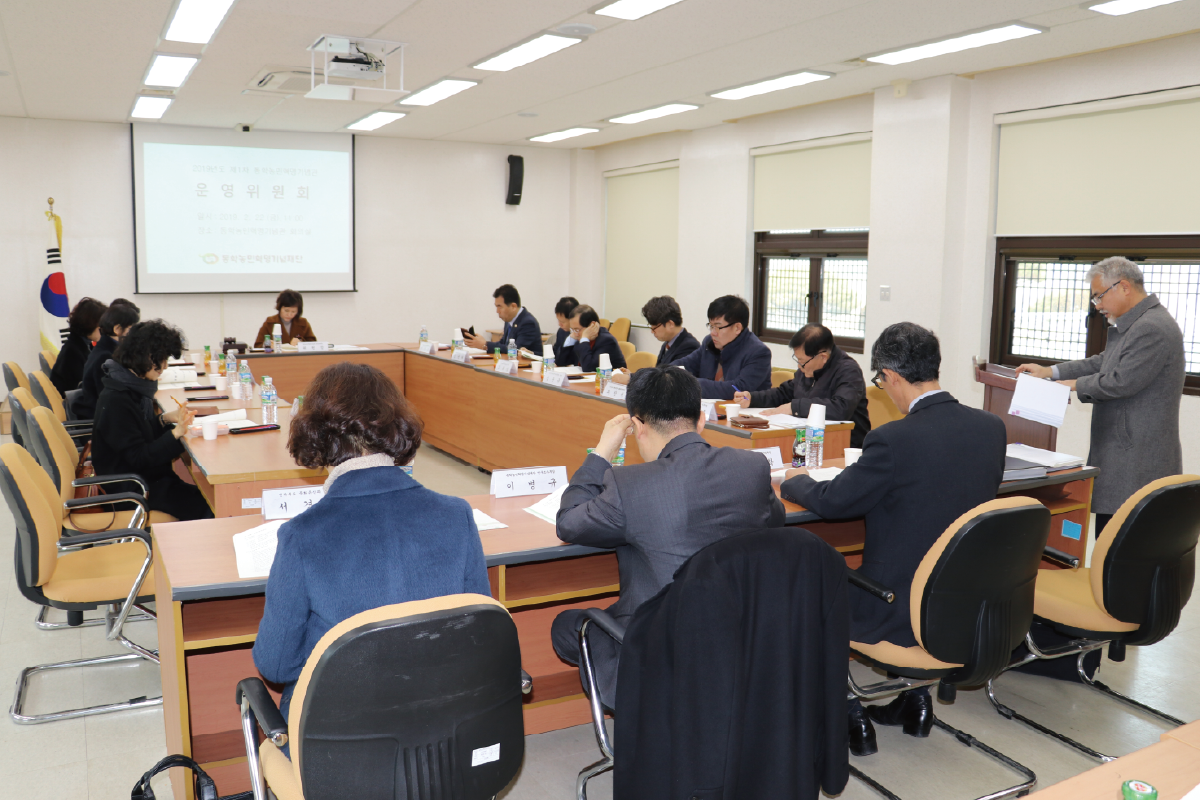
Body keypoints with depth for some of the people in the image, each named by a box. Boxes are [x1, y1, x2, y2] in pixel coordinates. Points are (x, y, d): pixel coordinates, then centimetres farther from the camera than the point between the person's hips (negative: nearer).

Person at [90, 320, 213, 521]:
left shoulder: (136, 387, 5)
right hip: (131, 489, -9)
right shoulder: (115, 400, -23)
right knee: (208, 509, -17)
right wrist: (176, 432, -25)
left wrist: (164, 418, 2)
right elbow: (138, 458, -23)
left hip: (150, 478, 9)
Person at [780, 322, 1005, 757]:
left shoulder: (892, 440, -24)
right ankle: (915, 695, 34)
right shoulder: (992, 427, -3)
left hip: (903, 612, -7)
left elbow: (833, 501, -10)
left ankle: (850, 714, 21)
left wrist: (793, 481, 11)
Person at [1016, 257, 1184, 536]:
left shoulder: (1152, 329, -17)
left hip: (1138, 465, -10)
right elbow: (1103, 363, 23)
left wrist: (1075, 385, -4)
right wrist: (1050, 371, 15)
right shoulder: (1133, 325, 16)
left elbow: (1121, 382, -20)